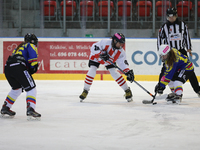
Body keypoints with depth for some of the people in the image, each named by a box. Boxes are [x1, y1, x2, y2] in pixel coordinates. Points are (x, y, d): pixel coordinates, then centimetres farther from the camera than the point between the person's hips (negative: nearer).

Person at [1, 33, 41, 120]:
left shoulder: (20, 47, 35)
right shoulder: (31, 46, 13)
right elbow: (33, 57, -8)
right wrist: (34, 67, 1)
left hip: (7, 67, 8)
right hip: (18, 67, -8)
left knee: (17, 88, 27)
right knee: (31, 88, -4)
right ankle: (30, 109, -19)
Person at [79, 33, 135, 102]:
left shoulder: (121, 51, -23)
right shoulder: (105, 42, -38)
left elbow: (123, 63, -21)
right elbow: (94, 48, -36)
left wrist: (128, 72, -33)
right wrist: (101, 53, -48)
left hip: (109, 61, 3)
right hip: (96, 57, -3)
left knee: (114, 73, -9)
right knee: (92, 71, -19)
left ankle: (127, 91, 3)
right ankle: (85, 91, -5)